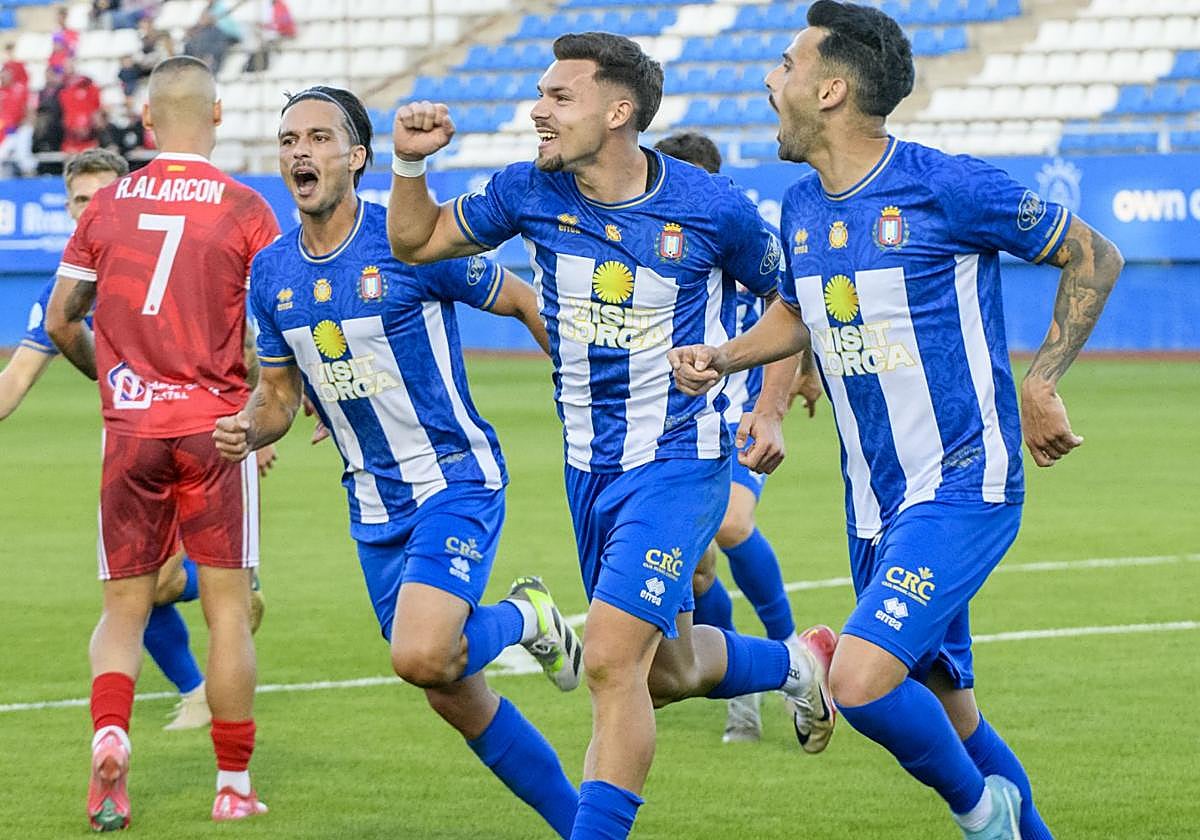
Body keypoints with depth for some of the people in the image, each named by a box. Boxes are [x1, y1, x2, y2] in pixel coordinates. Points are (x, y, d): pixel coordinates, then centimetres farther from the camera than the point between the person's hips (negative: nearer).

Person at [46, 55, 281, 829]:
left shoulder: (108, 205, 5)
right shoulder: (244, 210, -4)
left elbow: (62, 319, 10)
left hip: (129, 427, 2)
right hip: (214, 425, -2)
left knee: (124, 608, 9)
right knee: (228, 609, 5)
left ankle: (109, 735, -17)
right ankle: (234, 785, 6)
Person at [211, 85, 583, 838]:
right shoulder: (273, 274, 2)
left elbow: (527, 304, -4)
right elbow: (280, 392, 14)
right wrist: (249, 430, -8)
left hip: (457, 480, -6)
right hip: (375, 506, 6)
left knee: (423, 657, -27)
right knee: (454, 696, 10)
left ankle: (524, 618, 6)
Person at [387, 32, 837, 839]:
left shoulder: (713, 208, -14)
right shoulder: (531, 192, -5)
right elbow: (417, 241, 10)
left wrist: (770, 411, -4)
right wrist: (411, 163, -8)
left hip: (679, 462, -6)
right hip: (590, 467, 6)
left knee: (611, 661, -19)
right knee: (667, 670, 18)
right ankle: (797, 662, 49)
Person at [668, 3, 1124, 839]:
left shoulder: (948, 187, -14)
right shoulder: (802, 207, 7)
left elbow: (1095, 258, -4)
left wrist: (1039, 386, -9)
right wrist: (721, 358, 8)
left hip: (962, 487, -7)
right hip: (876, 503, 7)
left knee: (861, 679, -21)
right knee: (941, 711, 12)